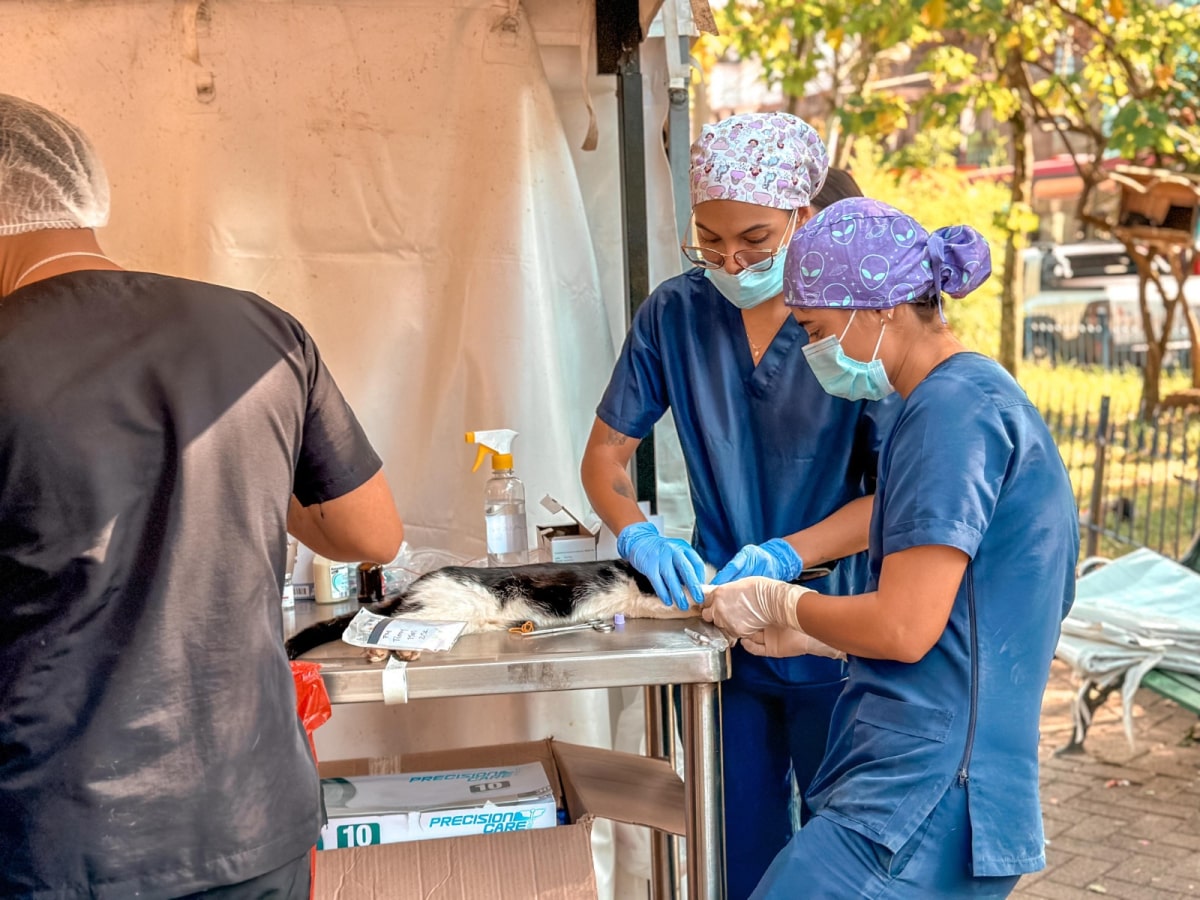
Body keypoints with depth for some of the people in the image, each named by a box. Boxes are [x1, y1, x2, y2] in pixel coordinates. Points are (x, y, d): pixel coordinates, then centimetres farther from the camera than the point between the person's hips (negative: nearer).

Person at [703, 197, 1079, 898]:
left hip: (926, 803, -10)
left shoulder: (954, 410, -15)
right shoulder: (984, 396, 18)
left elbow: (904, 628, -19)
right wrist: (810, 635, 16)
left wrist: (785, 605, -2)